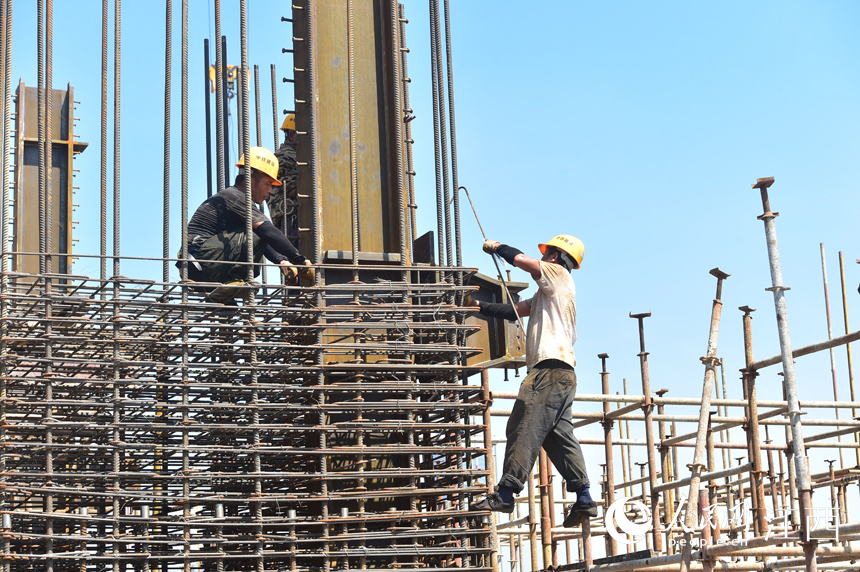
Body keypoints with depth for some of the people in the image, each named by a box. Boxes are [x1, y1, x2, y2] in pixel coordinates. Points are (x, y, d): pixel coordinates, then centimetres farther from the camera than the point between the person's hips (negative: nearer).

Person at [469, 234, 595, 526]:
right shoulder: (548, 293, 30)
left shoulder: (558, 273, 3)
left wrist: (498, 247, 7)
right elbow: (515, 311, 28)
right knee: (559, 434, 5)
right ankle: (584, 499, 1)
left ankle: (505, 493, -18)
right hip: (560, 372, 10)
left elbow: (522, 260, -10)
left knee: (525, 427, -14)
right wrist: (480, 306, 25)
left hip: (552, 366, -10)